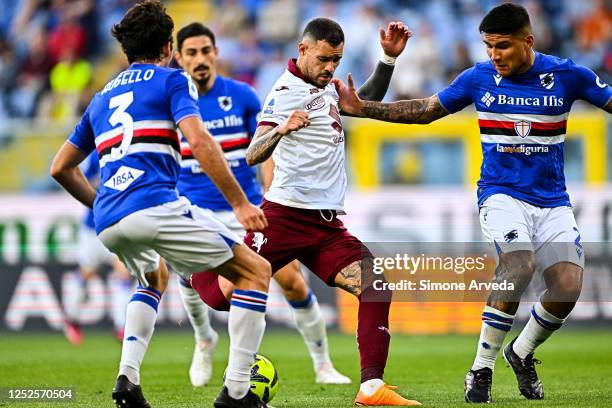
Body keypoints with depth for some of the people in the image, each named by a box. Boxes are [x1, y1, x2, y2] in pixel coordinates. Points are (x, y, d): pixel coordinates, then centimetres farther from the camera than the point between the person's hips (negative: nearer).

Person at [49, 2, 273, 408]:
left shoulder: (102, 97, 27)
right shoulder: (173, 80, 8)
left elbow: (61, 168, 30)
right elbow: (198, 140, -9)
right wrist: (240, 202, -9)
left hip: (108, 223, 7)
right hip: (155, 207, -7)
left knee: (155, 278, 37)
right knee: (256, 271, 5)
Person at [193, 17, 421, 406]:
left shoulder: (325, 85, 14)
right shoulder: (287, 91, -10)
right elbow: (253, 155, -19)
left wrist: (389, 58, 20)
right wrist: (280, 129, -40)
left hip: (326, 224, 7)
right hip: (286, 213, -7)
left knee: (377, 287, -11)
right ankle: (199, 269, 22)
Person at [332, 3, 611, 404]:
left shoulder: (566, 75, -4)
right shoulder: (478, 78, 0)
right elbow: (424, 110, 11)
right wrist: (363, 108, 4)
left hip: (552, 202, 1)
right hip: (503, 194, -1)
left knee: (568, 286, -15)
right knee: (519, 266, -29)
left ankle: (521, 354, 16)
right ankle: (481, 371, -19)